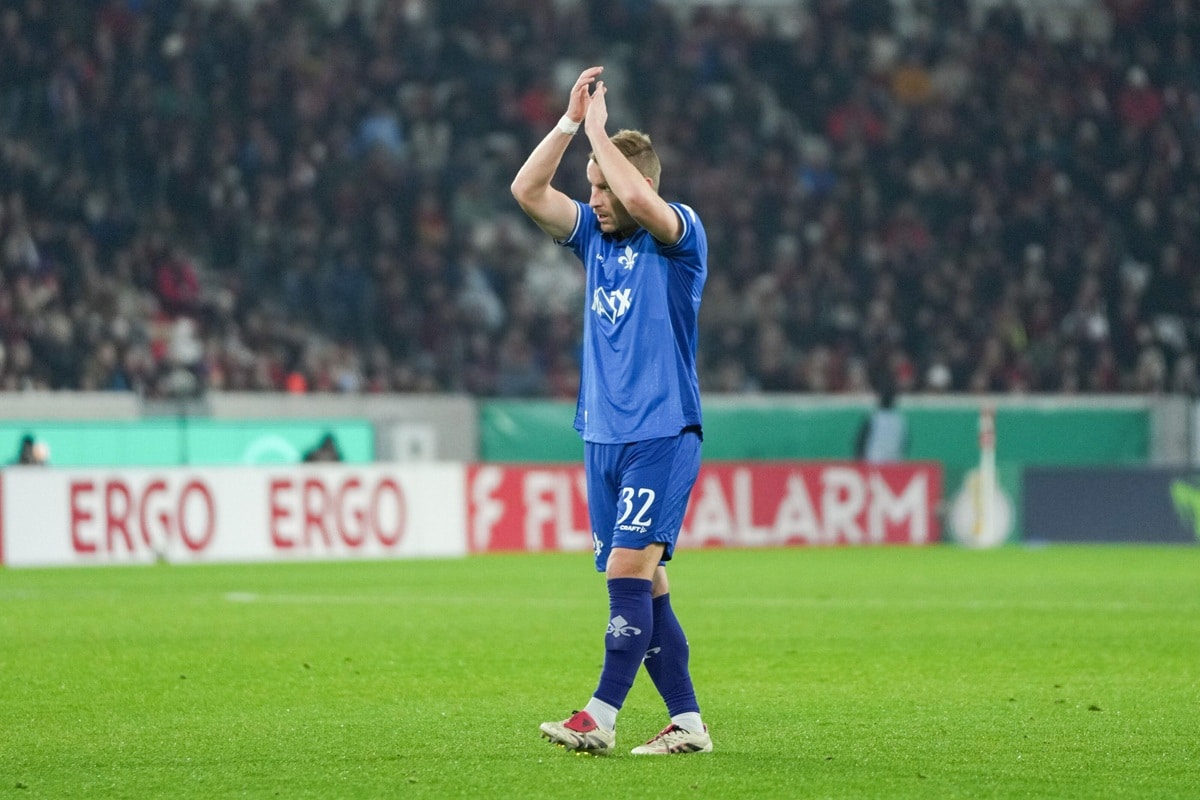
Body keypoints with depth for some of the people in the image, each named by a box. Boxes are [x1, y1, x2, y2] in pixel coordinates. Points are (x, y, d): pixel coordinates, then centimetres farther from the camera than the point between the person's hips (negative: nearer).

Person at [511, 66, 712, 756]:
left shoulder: (680, 234, -6)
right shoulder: (594, 233, 12)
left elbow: (638, 198, -26)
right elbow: (528, 191, 2)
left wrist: (598, 128, -15)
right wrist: (570, 121, -6)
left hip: (663, 434, -7)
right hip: (604, 436, 7)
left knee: (629, 568, -16)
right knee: (644, 583, 6)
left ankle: (601, 718, -19)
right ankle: (687, 721, 9)